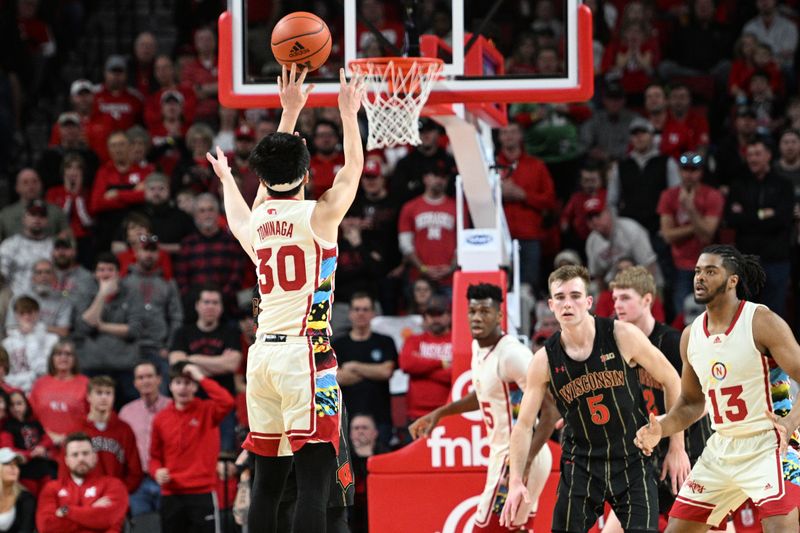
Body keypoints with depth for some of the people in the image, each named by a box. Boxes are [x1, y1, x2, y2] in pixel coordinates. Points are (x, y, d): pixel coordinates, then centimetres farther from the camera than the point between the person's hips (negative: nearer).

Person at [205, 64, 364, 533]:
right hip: (305, 353, -6)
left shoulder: (258, 217, 10)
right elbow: (354, 167, 13)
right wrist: (349, 112, 27)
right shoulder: (318, 215, -4)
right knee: (315, 479, -11)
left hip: (264, 353, 6)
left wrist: (290, 112, 41)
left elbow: (276, 178, 30)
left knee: (268, 481, 11)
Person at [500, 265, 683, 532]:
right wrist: (515, 482, -10)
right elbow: (523, 425, 1)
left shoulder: (623, 336, -11)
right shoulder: (544, 361, -6)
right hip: (580, 466, 2)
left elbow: (671, 381, 1)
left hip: (632, 461, -1)